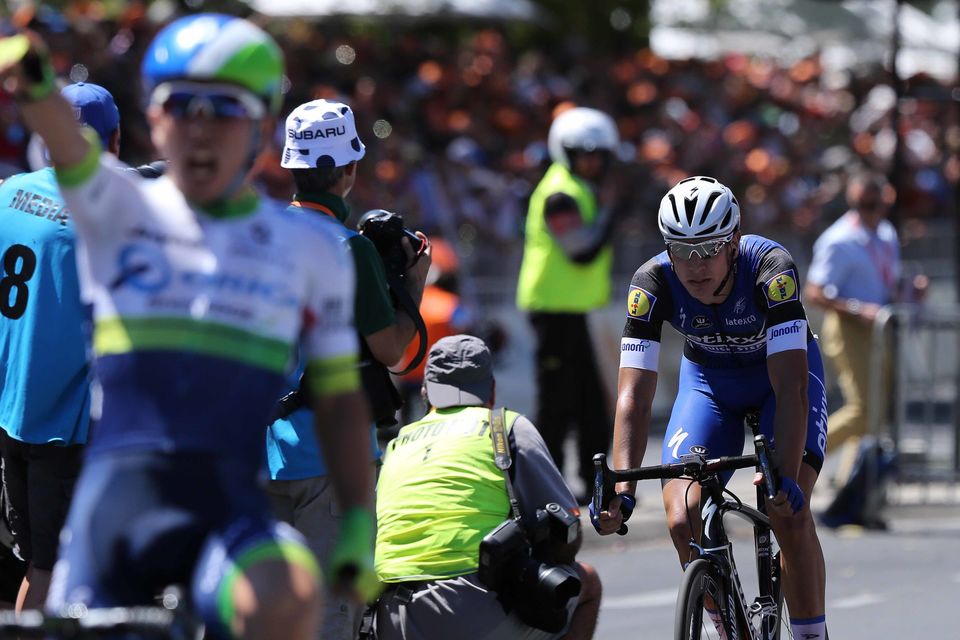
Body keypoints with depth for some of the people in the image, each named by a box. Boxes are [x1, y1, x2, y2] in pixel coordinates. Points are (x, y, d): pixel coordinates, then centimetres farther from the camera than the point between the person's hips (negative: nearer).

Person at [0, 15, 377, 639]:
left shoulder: (312, 249, 11)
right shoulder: (119, 209, 6)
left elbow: (338, 400, 17)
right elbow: (69, 145, -16)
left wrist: (361, 521, 9)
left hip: (233, 515, 0)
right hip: (118, 496, 1)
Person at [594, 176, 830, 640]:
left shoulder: (770, 268, -36)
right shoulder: (653, 282, -29)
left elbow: (790, 385, -41)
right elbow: (634, 396, -31)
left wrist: (786, 477, -53)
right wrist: (622, 490, -43)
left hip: (779, 370, -2)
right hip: (708, 376, 2)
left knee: (788, 512, -23)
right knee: (683, 521, -14)